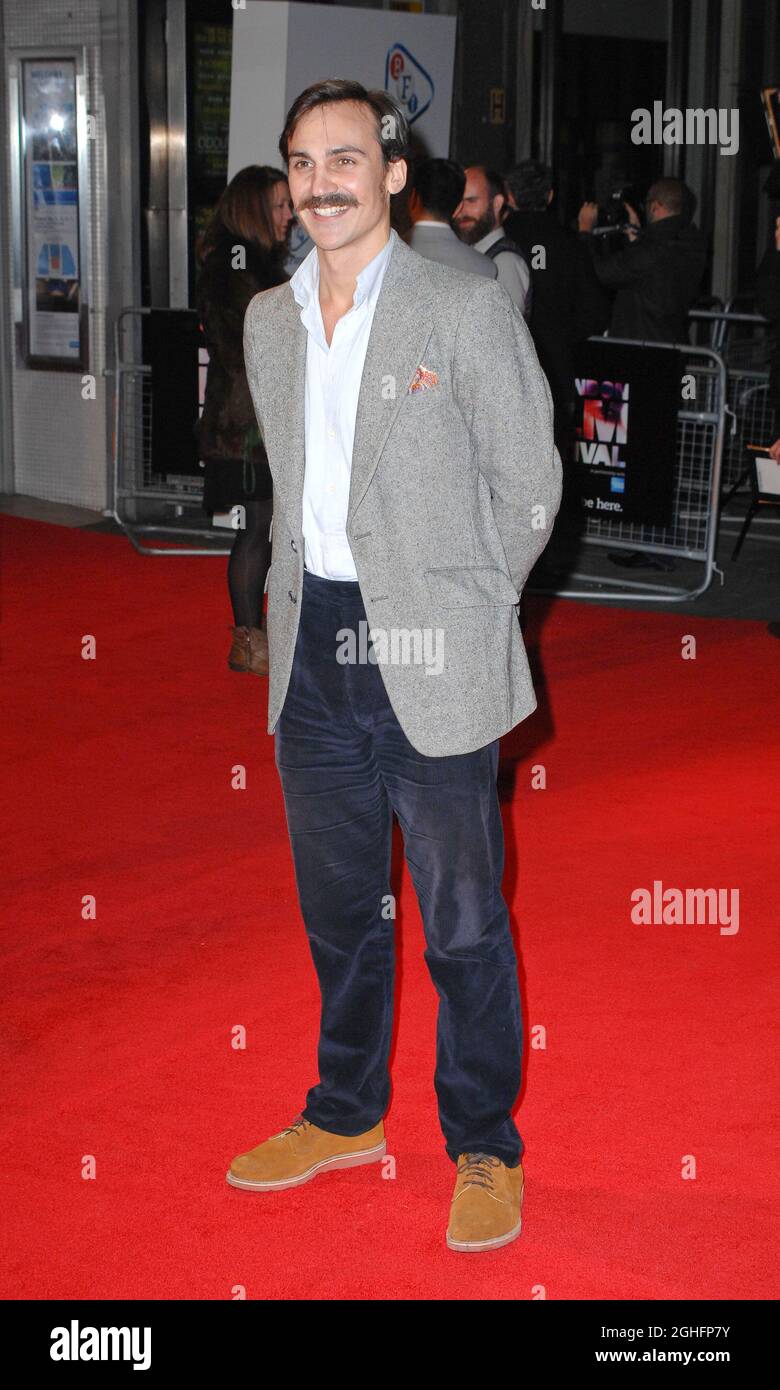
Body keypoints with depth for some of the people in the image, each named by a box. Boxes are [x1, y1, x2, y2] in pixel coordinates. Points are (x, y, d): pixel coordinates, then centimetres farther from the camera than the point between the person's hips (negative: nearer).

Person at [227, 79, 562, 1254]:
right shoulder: (269, 320, 10)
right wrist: (292, 593, 11)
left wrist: (458, 607, 1)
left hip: (428, 660, -5)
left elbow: (529, 486, -3)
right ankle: (346, 1113, 35)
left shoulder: (466, 309, -7)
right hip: (312, 654, 6)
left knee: (462, 920, 3)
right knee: (337, 905, 17)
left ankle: (484, 1148, 19)